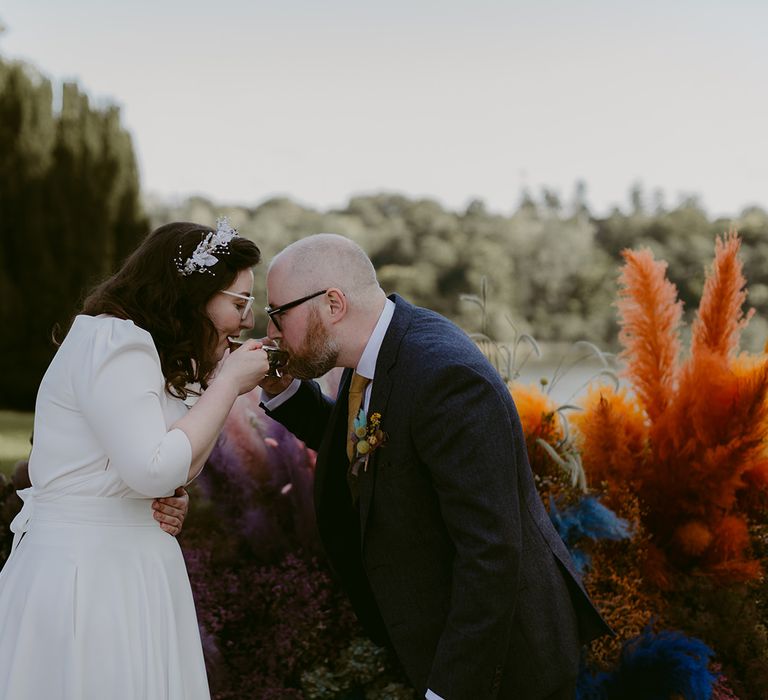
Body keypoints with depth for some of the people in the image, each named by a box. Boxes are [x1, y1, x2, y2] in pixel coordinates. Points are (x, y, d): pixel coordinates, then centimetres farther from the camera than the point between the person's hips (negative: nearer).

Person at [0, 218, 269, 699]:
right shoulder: (111, 341, -15)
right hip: (88, 570, -10)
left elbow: (181, 468, 16)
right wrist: (228, 381, -14)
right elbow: (154, 471, -23)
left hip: (129, 566, 10)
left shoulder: (138, 346, 15)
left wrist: (222, 382, 7)